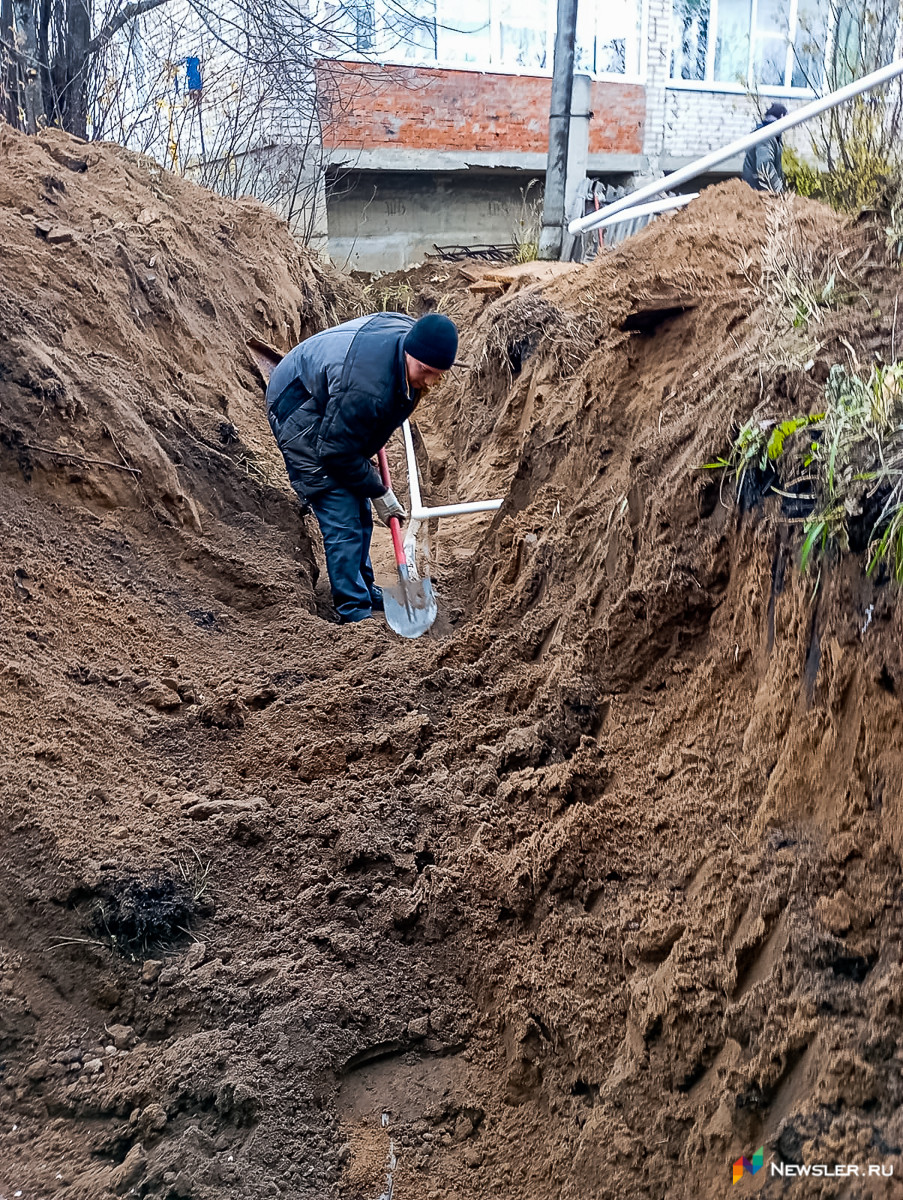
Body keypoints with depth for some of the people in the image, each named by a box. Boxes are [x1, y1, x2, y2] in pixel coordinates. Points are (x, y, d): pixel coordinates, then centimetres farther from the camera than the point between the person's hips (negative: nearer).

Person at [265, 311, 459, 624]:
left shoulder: (411, 332, -16)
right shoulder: (366, 389, -42)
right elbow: (337, 452, -28)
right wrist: (379, 492, -16)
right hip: (300, 417, -9)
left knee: (360, 512, 14)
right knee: (343, 520, -13)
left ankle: (364, 589, 30)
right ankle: (354, 613, -4)